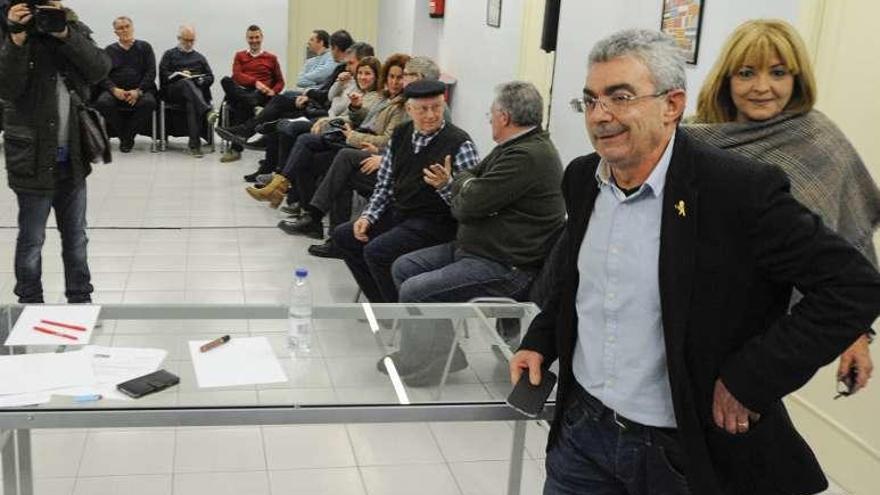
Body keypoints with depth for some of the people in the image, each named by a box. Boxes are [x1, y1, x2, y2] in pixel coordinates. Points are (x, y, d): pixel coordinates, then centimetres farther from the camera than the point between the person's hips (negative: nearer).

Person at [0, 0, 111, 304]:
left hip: (72, 159, 4)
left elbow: (100, 70, -12)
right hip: (33, 159, -4)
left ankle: (80, 300, 27)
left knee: (76, 237, 14)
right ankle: (29, 303, 21)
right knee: (32, 240, 6)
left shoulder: (74, 31, 4)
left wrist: (65, 34, -22)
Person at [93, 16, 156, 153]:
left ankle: (128, 136, -16)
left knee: (149, 102, -35)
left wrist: (138, 91, -12)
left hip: (140, 89, -1)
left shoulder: (144, 47, 15)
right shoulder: (109, 50, 18)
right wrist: (114, 89, -14)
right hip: (116, 90, 1)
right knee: (102, 102, -32)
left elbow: (151, 73, 4)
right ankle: (124, 136, -13)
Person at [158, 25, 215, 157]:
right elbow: (163, 75, 9)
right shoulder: (169, 55, 24)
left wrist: (202, 80, -3)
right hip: (174, 90, -1)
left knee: (192, 102, -37)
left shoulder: (199, 57, 31)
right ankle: (206, 111, -64)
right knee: (187, 83, -38)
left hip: (198, 90, 1)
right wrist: (179, 74, -8)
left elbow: (210, 77, 20)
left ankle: (195, 143, -48)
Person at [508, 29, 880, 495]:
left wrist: (751, 380, -20)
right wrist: (540, 342, 6)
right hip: (580, 427, 5)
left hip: (684, 454, -5)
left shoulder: (742, 190, -20)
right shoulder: (582, 179, 1)